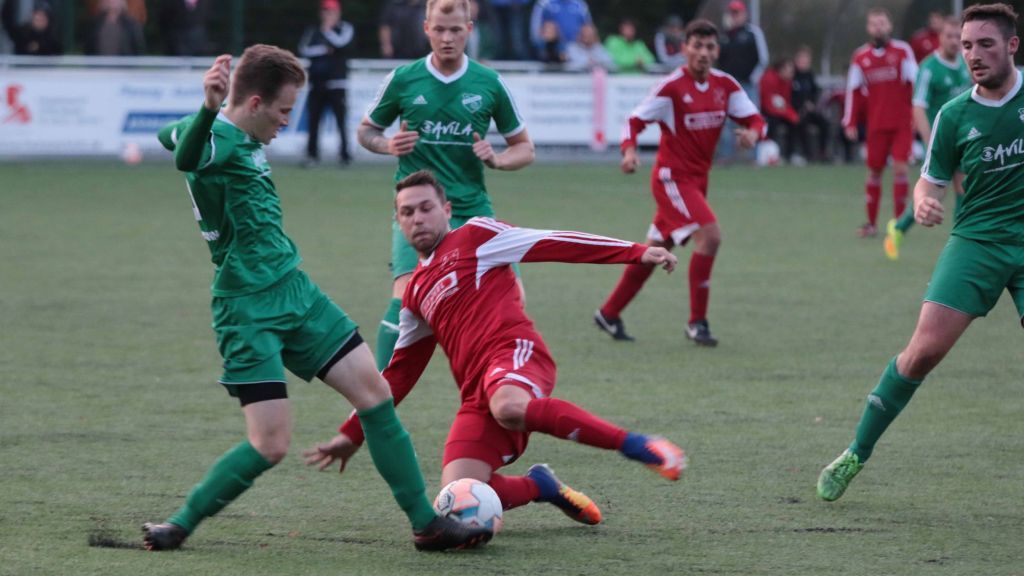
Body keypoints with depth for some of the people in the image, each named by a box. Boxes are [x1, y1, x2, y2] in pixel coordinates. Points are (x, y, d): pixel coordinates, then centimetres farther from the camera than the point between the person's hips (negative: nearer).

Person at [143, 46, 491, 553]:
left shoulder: (246, 140, 9)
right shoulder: (216, 140, -19)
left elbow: (168, 134, 29)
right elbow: (185, 157, -48)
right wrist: (210, 109, -65)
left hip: (295, 291, 9)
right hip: (248, 310, -9)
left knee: (374, 391, 4)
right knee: (271, 444, -14)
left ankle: (427, 523, 11)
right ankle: (180, 525, 5)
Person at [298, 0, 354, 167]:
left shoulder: (345, 29, 5)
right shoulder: (313, 31, 13)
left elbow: (341, 44, -16)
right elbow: (304, 50, 0)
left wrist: (327, 30, -9)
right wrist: (323, 49, -11)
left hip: (337, 83, -4)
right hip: (316, 83, 4)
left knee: (341, 120, -9)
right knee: (313, 120, 2)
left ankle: (345, 154, -5)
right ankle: (312, 154, 10)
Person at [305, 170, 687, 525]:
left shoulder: (473, 237, 11)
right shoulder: (415, 295, 27)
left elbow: (553, 244, 2)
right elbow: (398, 373, 33)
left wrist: (636, 253, -6)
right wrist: (353, 434, 31)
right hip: (477, 395, 5)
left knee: (508, 408, -44)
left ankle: (636, 445, -31)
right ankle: (540, 486, 10)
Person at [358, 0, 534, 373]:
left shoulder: (488, 83, 3)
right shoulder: (403, 80, 0)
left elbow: (524, 148, 12)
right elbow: (366, 131, 14)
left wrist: (495, 159, -9)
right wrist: (387, 144, -8)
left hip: (473, 211, 2)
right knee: (405, 300, -20)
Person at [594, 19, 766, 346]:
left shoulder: (725, 85, 2)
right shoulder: (672, 87, -14)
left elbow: (754, 119, 4)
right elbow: (635, 120, -10)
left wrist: (753, 132, -20)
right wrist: (629, 150, -28)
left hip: (696, 180, 7)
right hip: (672, 177, -7)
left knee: (655, 251, 14)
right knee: (709, 234, -23)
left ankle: (609, 314, 28)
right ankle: (697, 321, -14)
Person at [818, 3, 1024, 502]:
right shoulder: (955, 115, 1)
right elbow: (932, 180, 7)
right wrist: (922, 203, -15)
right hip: (975, 240, 1)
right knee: (925, 349, -10)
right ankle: (856, 453, 3)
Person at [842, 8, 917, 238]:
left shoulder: (902, 51, -3)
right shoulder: (860, 57, 4)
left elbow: (915, 82, -4)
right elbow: (853, 90, 7)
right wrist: (850, 123, 4)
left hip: (902, 123, -2)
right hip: (876, 124, 2)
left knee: (900, 168, -10)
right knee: (874, 171, 6)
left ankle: (899, 222, 0)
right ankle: (871, 223, 16)